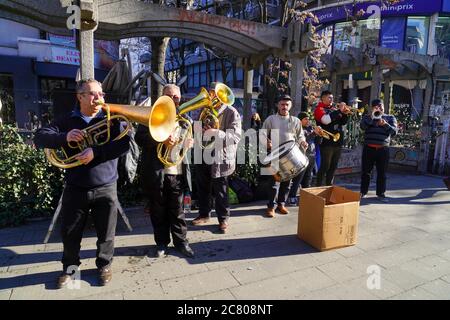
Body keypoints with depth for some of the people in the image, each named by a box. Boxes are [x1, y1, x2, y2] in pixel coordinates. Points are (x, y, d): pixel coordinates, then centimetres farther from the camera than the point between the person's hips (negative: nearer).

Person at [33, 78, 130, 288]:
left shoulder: (111, 120, 1)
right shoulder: (68, 121, 8)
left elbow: (123, 144, -13)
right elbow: (39, 138, -1)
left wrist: (96, 152, -25)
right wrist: (64, 137, -20)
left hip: (105, 188, -1)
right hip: (75, 188, 2)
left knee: (106, 234, 8)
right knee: (69, 233, 12)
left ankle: (104, 265, 32)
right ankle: (69, 267, 36)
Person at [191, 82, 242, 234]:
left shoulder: (231, 112, -7)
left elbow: (236, 136, -17)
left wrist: (216, 133, -31)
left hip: (220, 157, -6)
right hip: (203, 155, 6)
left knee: (220, 191, 4)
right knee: (203, 187, 16)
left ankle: (223, 219, 21)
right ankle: (204, 214, 34)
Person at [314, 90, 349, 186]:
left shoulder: (334, 109, 18)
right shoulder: (319, 109, -2)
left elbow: (343, 122, 18)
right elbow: (326, 119, -21)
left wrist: (345, 113, -1)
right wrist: (339, 110, -17)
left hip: (338, 142, 7)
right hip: (327, 142, -7)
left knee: (333, 166, 11)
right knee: (325, 166, -6)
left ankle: (329, 185, 20)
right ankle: (318, 186, 2)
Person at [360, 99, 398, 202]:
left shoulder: (390, 118, 11)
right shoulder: (368, 116, 9)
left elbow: (394, 131, -3)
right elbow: (363, 127, -12)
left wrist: (385, 124, -19)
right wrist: (372, 114, -16)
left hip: (383, 149, 1)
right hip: (369, 148, 0)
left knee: (382, 172, 3)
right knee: (365, 171, 4)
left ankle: (381, 193, 13)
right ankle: (363, 191, 15)